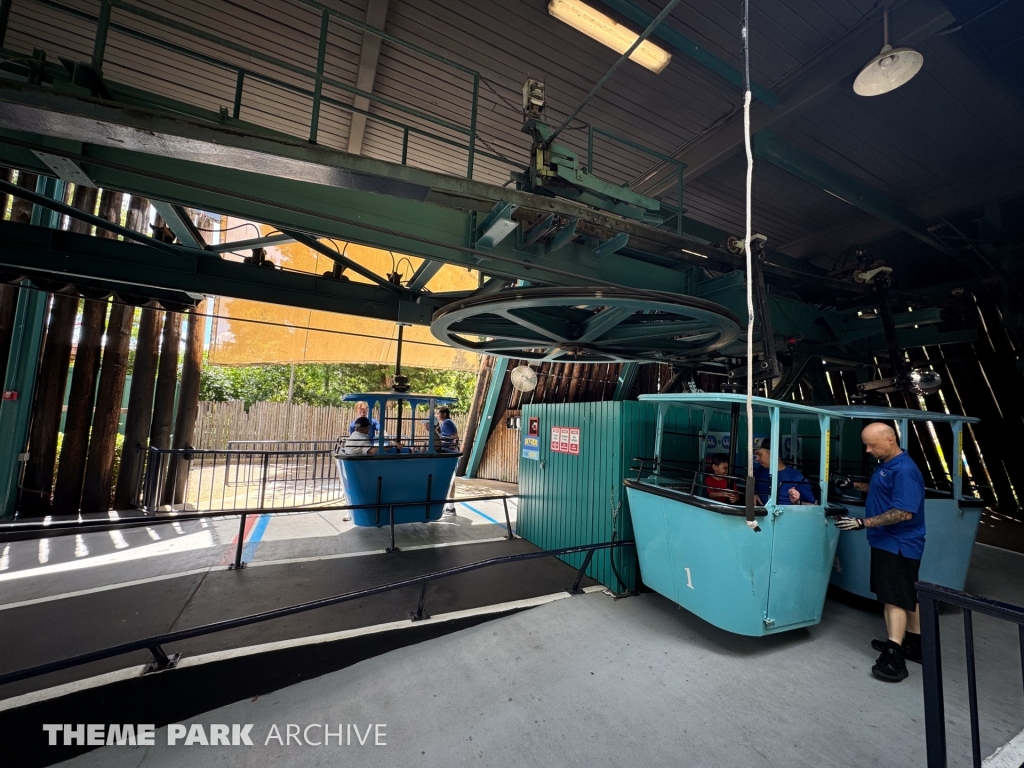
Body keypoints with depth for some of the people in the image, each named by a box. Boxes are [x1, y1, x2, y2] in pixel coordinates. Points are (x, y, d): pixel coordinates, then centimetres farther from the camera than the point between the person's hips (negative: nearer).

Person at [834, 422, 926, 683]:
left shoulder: (904, 470, -23)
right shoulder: (884, 465, 7)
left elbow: (904, 513, -27)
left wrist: (864, 523, -28)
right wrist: (855, 485, 11)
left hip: (899, 545, -10)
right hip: (888, 542, 10)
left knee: (896, 599, -7)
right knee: (908, 596, 20)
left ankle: (894, 657, -3)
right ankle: (915, 644, 34)